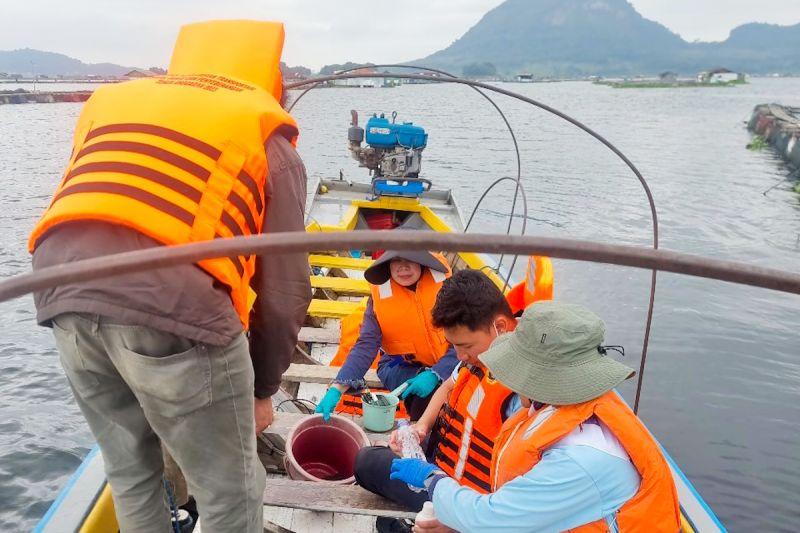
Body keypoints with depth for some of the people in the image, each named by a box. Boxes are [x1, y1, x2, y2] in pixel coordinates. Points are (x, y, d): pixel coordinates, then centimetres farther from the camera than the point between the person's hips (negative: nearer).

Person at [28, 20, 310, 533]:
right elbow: (284, 288, 11)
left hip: (63, 293, 6)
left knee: (129, 470, 28)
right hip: (174, 307, -5)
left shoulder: (112, 99, 28)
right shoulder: (269, 136, 14)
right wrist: (264, 388, 23)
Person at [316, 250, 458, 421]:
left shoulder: (443, 282, -12)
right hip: (400, 367, -1)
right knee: (431, 395, -28)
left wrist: (434, 375, -28)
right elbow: (365, 345, -15)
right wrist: (336, 388, -27)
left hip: (446, 364, 1)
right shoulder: (381, 293, -11)